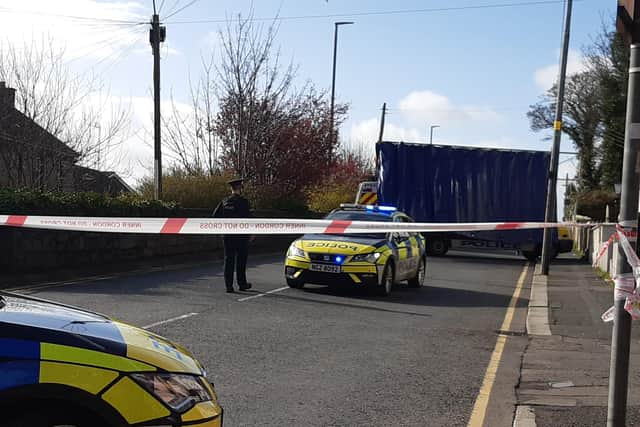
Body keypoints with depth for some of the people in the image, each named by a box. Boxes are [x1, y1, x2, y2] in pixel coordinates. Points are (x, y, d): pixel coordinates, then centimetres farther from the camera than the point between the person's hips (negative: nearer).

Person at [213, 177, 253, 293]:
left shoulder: (224, 201, 5)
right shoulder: (243, 201, -10)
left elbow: (215, 215, 2)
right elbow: (247, 218, -13)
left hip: (227, 235, 4)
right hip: (240, 236, -4)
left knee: (228, 260, 6)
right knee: (241, 260, 8)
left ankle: (229, 285, 3)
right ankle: (242, 284, 15)